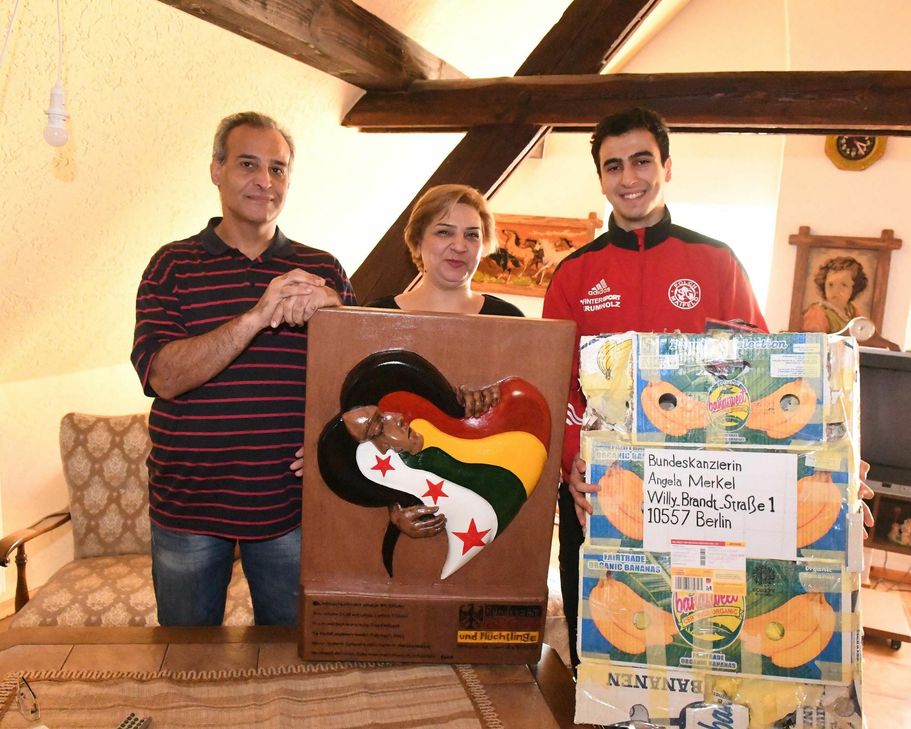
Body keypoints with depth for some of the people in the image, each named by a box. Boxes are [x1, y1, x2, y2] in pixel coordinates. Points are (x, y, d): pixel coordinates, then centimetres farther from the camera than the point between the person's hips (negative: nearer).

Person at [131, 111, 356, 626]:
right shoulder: (173, 266, 0)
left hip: (292, 507, 1)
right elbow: (163, 376, -14)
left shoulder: (322, 270, 4)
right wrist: (257, 317, -25)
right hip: (187, 508, 0)